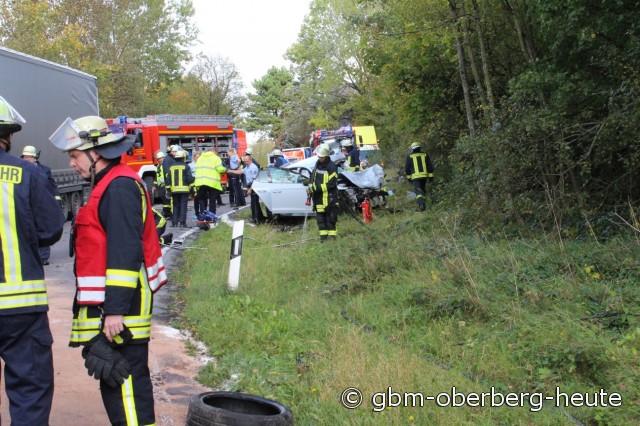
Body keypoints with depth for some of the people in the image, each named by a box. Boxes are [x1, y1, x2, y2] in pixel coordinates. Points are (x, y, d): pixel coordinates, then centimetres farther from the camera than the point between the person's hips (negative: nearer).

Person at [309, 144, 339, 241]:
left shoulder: (331, 167, -13)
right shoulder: (318, 164, 11)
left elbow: (331, 184, -18)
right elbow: (313, 177, 24)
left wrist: (316, 188, -21)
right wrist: (311, 187, 7)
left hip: (329, 197, -7)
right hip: (318, 197, 7)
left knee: (330, 217, -1)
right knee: (320, 217, 10)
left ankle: (332, 235, 6)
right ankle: (323, 235, 17)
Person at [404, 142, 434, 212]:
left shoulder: (410, 157, 2)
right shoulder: (425, 155, 8)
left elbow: (407, 168, 4)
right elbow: (430, 166, 8)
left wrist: (408, 177, 14)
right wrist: (430, 176, 12)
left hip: (415, 177, -3)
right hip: (424, 176, 3)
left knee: (418, 192, -10)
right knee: (423, 190, 20)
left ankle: (421, 203, -31)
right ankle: (423, 203, 22)